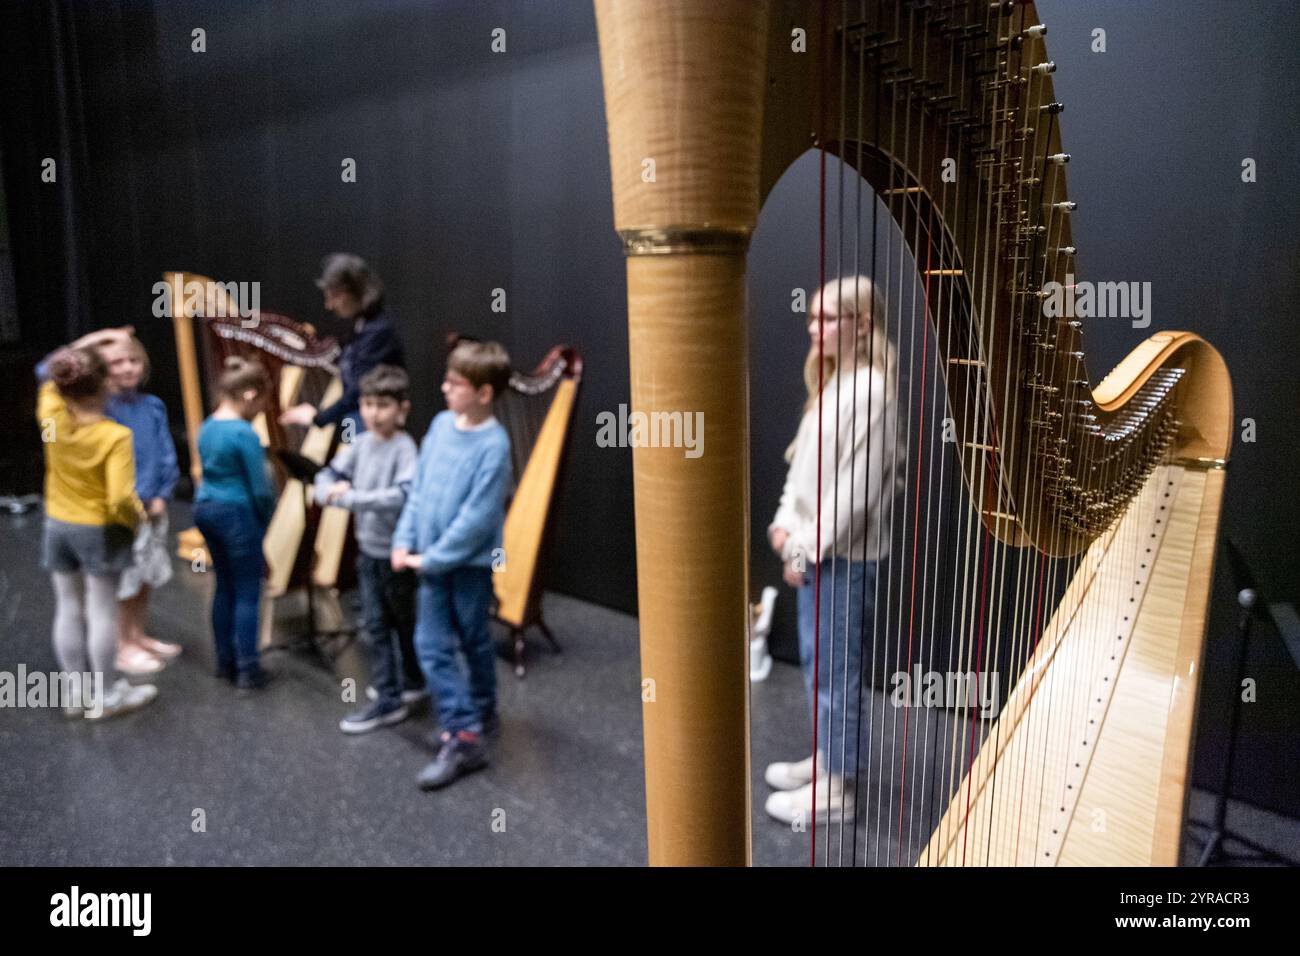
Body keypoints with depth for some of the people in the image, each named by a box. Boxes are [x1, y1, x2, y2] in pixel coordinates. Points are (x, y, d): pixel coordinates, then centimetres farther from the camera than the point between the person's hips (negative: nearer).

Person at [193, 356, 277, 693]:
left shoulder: (207, 427, 6)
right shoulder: (244, 434, -19)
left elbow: (214, 472, 11)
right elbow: (260, 488, -16)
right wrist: (265, 520, 1)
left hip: (207, 509, 8)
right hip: (238, 514, -8)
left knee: (225, 586, 17)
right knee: (247, 592, 1)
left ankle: (226, 663, 26)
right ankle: (247, 670, 7)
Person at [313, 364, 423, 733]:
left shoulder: (405, 448, -19)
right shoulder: (360, 443, 1)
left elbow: (404, 496, -33)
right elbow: (327, 475, 5)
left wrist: (349, 497, -32)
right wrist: (331, 489, -19)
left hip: (397, 552, -6)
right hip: (367, 549, 6)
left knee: (404, 622, 13)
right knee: (374, 625, 11)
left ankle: (412, 682, 32)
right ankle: (389, 696, 23)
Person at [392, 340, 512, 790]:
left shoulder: (493, 444, -19)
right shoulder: (441, 424, 1)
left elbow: (477, 518, -20)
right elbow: (418, 487, 7)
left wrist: (432, 558, -15)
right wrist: (404, 540, 1)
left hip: (471, 561, -6)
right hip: (432, 560, 6)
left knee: (474, 641, 12)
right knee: (431, 645, 4)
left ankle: (479, 714, 31)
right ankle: (464, 732, 14)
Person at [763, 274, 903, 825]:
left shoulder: (867, 391, -18)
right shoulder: (831, 382, 11)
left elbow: (856, 488, -21)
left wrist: (810, 550, -16)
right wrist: (785, 523, 5)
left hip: (842, 556, -9)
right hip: (813, 547, 9)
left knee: (834, 669, 1)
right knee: (815, 659, 18)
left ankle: (836, 788, 15)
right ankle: (826, 758, 34)